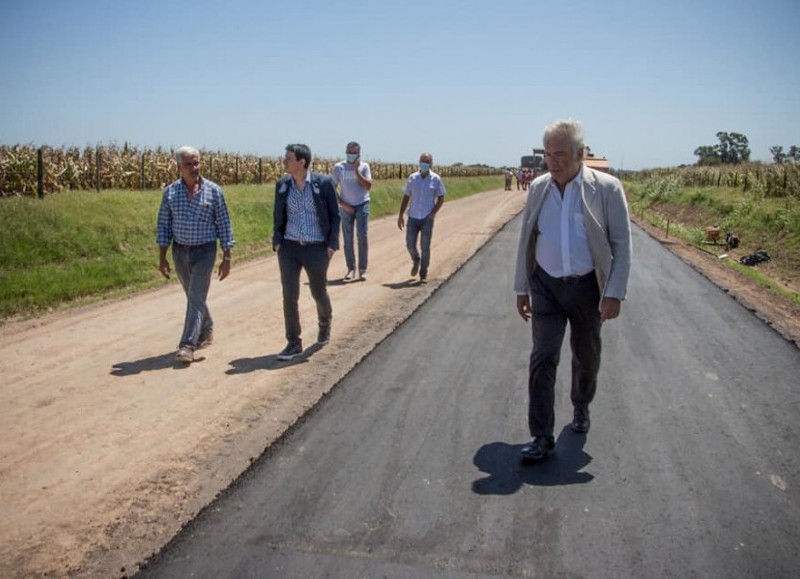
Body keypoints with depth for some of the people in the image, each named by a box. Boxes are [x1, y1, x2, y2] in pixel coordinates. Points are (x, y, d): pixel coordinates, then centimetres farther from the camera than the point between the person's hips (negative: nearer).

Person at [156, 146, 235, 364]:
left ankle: (187, 345, -10)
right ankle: (206, 331, 37)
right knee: (194, 296, 17)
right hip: (180, 251, 3)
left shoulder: (214, 191, -7)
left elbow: (224, 225, -4)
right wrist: (162, 257, 0)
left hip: (204, 251, -3)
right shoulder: (170, 192, 0)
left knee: (196, 298, -11)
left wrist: (226, 258, -6)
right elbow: (163, 225, 4)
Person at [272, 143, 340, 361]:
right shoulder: (282, 184, 2)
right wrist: (277, 241, 1)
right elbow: (278, 216, 11)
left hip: (317, 248, -2)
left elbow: (334, 215, -2)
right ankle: (293, 343, 9)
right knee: (289, 296, -1)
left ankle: (325, 323, 45)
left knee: (318, 292, 13)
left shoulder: (324, 183, -8)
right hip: (289, 247, 3)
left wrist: (332, 244, -7)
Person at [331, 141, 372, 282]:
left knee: (362, 236, -8)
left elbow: (368, 186, -10)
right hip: (346, 207, 1)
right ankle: (351, 269, 10)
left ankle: (363, 269, -2)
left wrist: (356, 170, -13)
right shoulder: (338, 167, 1)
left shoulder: (364, 166, 1)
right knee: (347, 239, 3)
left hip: (362, 205, -1)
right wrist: (342, 203, -7)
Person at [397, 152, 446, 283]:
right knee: (410, 245, 0)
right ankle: (416, 260, 33)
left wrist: (433, 213, -11)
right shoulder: (412, 178, 4)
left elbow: (441, 198, 3)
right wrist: (400, 215, 4)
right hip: (413, 217, 2)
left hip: (427, 218, -2)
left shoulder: (436, 179, -1)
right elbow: (406, 197, 9)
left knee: (425, 247, -1)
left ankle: (423, 274, 10)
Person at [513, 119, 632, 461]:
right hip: (546, 287, 2)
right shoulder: (538, 188, 1)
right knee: (542, 359, -6)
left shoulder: (607, 188, -10)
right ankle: (542, 438, 0)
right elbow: (526, 240, 8)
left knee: (586, 357, 15)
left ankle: (581, 407, 43)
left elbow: (621, 245, -8)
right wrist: (522, 288, 8)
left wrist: (614, 294, -13)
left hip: (587, 288, -1)